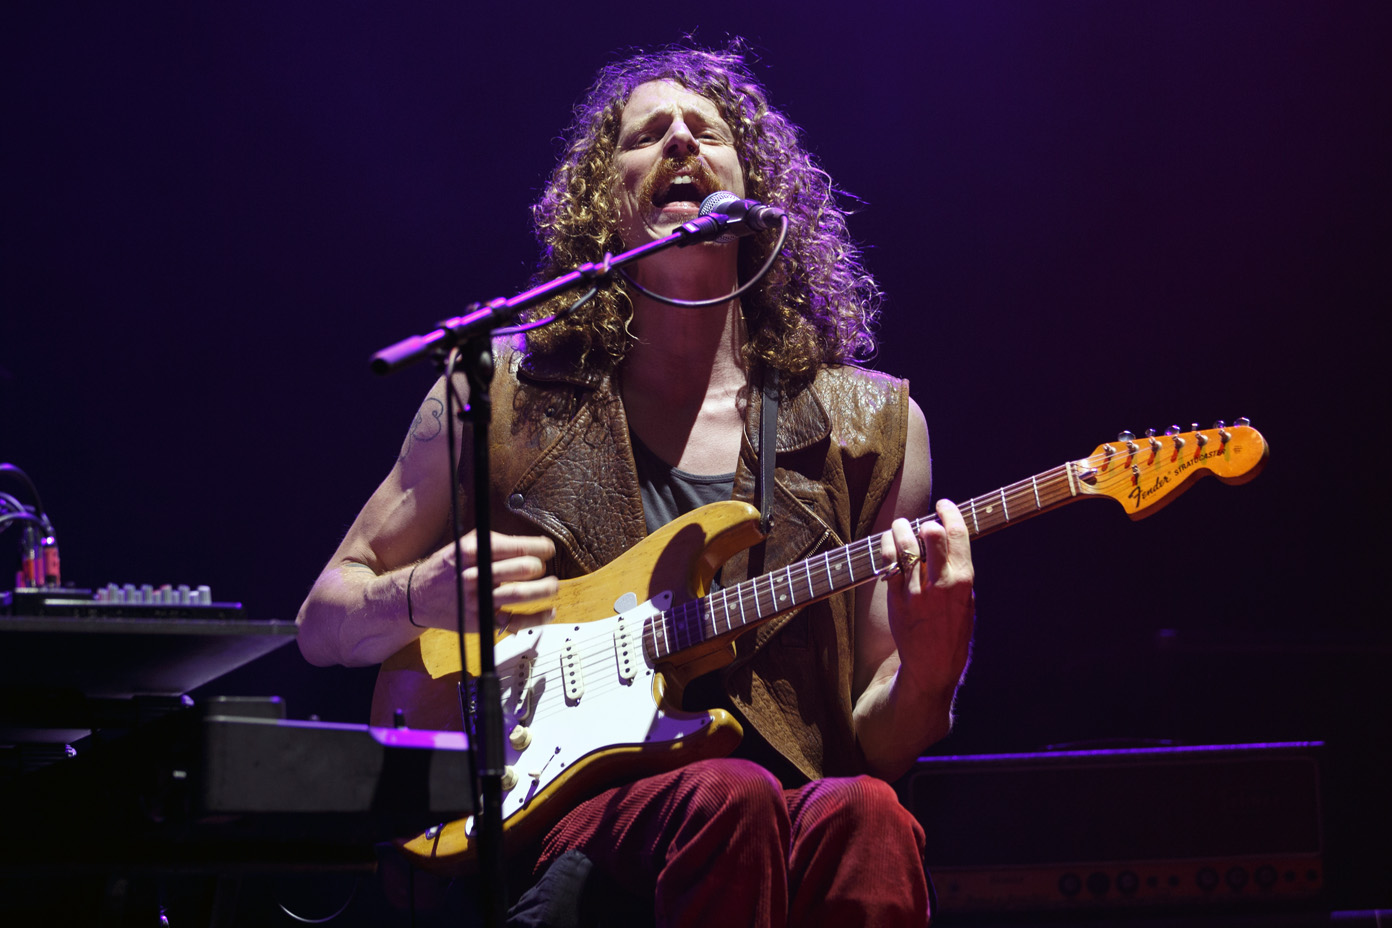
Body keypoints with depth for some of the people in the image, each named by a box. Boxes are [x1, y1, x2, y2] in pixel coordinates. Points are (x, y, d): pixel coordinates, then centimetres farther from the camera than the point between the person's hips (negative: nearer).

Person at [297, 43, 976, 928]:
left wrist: (927, 665, -11)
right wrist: (426, 595, -5)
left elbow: (877, 740, 13)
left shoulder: (871, 424, 13)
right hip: (565, 813, -1)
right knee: (728, 796, -36)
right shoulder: (503, 394, 12)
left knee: (863, 814, -35)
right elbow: (324, 622, 18)